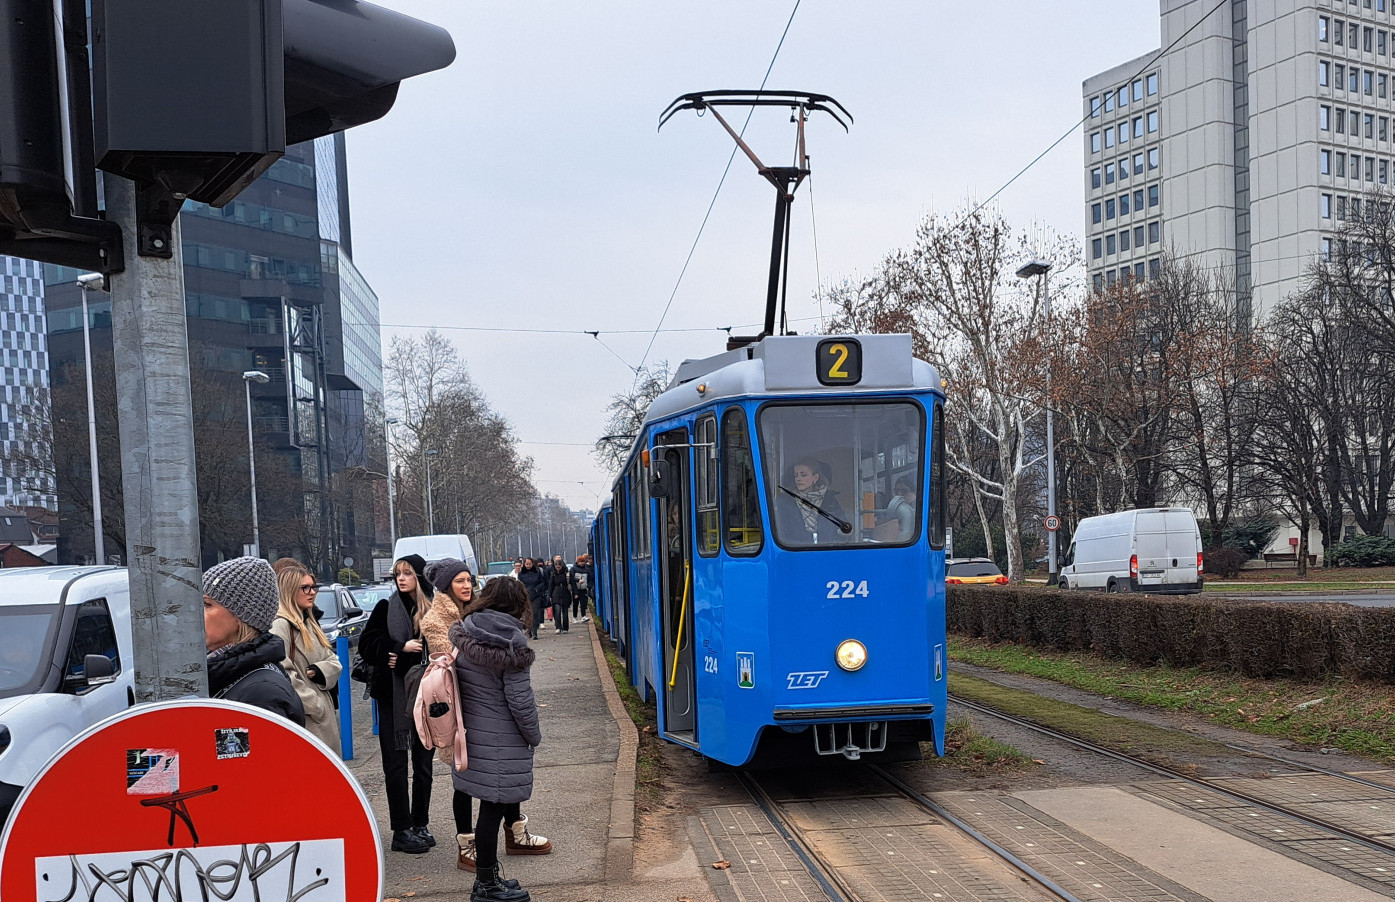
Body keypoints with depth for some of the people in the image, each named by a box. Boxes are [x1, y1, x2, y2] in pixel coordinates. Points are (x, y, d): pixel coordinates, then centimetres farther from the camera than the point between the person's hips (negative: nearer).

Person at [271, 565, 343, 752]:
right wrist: (314, 706, -16)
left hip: (325, 715, 9)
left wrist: (320, 671, -7)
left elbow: (334, 661, 16)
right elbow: (283, 675, -19)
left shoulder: (310, 623, 18)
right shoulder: (281, 626, -10)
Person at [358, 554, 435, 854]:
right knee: (396, 764, 2)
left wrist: (405, 657, -15)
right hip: (393, 696, -1)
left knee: (423, 762, 9)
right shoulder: (387, 608, 0)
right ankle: (401, 831, 8)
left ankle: (420, 824, 21)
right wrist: (402, 648, -16)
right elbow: (367, 644, -4)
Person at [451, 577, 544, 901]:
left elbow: (456, 684, 11)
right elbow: (519, 697, -13)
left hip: (472, 734, 7)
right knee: (493, 808, 2)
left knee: (493, 806, 16)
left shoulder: (462, 635, 6)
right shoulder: (511, 639, -13)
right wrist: (534, 735, -1)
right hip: (502, 741, -7)